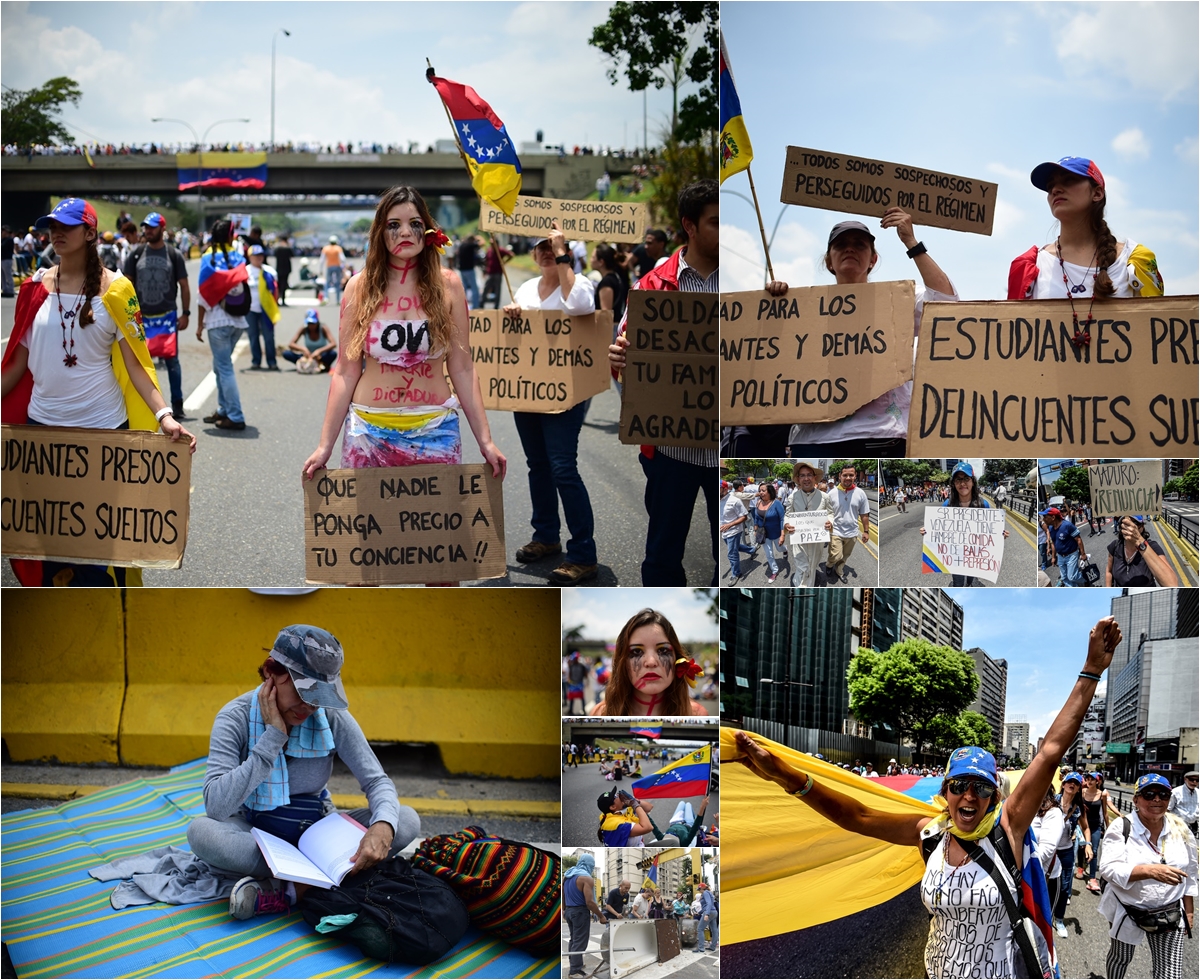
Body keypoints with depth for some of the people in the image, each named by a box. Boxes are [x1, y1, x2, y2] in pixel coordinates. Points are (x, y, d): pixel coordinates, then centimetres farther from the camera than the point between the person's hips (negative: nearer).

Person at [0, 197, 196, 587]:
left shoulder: (113, 290, -5)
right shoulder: (36, 288, 3)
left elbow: (135, 362, -8)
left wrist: (163, 416, -20)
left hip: (102, 426, -3)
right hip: (42, 423, 3)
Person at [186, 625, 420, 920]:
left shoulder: (332, 716, -10)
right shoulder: (235, 718, -16)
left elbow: (377, 781, -10)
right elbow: (216, 806, -27)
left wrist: (383, 825, -35)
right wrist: (274, 736, -28)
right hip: (257, 835, -2)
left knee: (407, 820, -22)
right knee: (201, 832, -35)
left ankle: (287, 890, -31)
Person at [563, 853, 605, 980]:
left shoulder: (567, 875, 9)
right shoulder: (587, 878, -16)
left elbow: (562, 895, 19)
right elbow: (589, 902, -22)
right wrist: (601, 916, -15)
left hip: (569, 911, 8)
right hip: (580, 912, -8)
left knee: (573, 940, 17)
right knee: (579, 942, -4)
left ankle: (575, 968, 23)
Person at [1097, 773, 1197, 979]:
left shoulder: (1181, 831, -5)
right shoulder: (1121, 828, -16)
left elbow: (1189, 875, 6)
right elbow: (1108, 869, -27)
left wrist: (1189, 911, 8)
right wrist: (1150, 870, -40)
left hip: (1168, 914, 1)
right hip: (1126, 911, -1)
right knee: (1119, 958, 22)